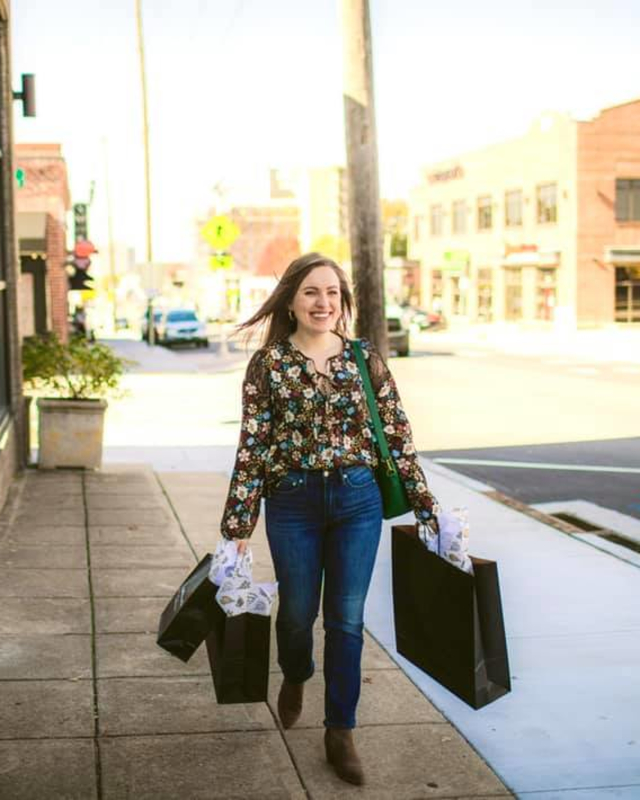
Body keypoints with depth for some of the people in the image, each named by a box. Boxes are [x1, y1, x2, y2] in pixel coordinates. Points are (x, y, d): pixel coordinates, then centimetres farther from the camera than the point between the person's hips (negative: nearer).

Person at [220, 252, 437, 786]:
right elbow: (252, 446, -4)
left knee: (347, 618, 5)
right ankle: (295, 677, 48)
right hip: (294, 502, -1)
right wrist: (238, 524, -5)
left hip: (358, 500, 1)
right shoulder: (268, 364, -3)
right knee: (298, 611, 13)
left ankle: (341, 732, 19)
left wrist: (426, 504, 3)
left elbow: (398, 436, 4)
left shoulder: (365, 359, 1)